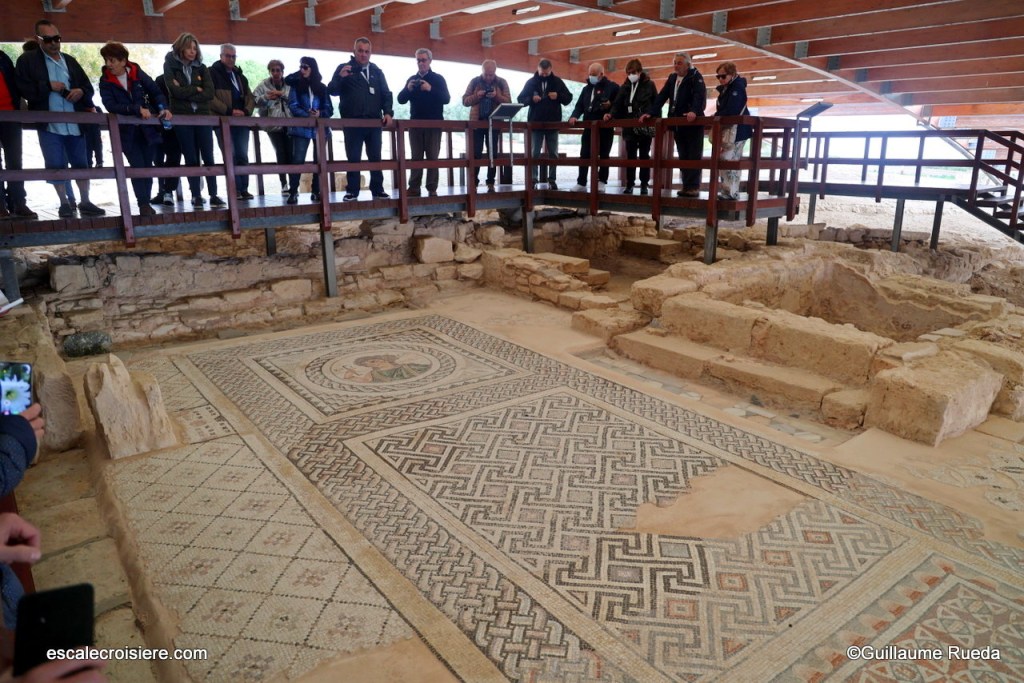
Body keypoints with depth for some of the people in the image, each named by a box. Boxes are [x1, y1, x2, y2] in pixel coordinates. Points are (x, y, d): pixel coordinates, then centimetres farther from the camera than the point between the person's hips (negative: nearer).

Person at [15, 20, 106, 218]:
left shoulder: (70, 60, 16)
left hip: (74, 124, 3)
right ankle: (64, 204, 8)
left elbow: (89, 87, 14)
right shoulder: (27, 60, 2)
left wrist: (81, 91, -8)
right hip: (49, 125, -3)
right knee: (56, 166, -1)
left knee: (81, 164, 5)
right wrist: (48, 86, -13)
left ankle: (85, 202, 13)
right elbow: (24, 89, -6)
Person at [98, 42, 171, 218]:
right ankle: (143, 204, -4)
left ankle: (146, 202, 16)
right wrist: (137, 109, -25)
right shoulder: (105, 81, -4)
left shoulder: (138, 74, 1)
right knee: (137, 167, -9)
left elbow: (155, 92, 7)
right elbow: (111, 106, -15)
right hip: (126, 131, -2)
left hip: (147, 129, 2)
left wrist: (163, 108, -13)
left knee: (147, 166, 6)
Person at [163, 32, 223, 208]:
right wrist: (196, 89, -2)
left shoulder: (201, 68, 11)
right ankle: (196, 196, 4)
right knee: (191, 159, 0)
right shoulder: (170, 66, 4)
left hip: (202, 116, 2)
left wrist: (186, 93, -9)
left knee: (208, 157, -1)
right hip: (182, 117, -2)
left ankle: (213, 195, 3)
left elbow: (209, 93, -3)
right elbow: (175, 91, -10)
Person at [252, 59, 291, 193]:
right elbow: (254, 101, -2)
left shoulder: (290, 84, 6)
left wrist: (282, 94, -18)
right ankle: (284, 183, 6)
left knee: (290, 154, -4)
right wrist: (266, 97, -18)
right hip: (273, 124, 0)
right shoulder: (263, 85, 5)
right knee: (280, 154, -3)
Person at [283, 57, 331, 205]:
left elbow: (329, 109, 5)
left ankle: (317, 191, 12)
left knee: (320, 160, 4)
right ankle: (293, 192, -8)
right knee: (297, 160, -9)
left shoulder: (321, 87, 11)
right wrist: (308, 116, -20)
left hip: (320, 129, 2)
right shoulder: (296, 85, 7)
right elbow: (293, 106, -4)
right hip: (301, 128, -2)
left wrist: (320, 114, -16)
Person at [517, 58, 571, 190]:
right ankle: (533, 179, 4)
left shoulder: (557, 82, 4)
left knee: (553, 154, 4)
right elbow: (520, 99, 2)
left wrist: (558, 96, -13)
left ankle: (551, 179, 11)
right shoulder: (531, 82, 2)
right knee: (534, 153, 0)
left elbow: (568, 98, 7)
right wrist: (531, 99, -17)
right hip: (535, 123, -1)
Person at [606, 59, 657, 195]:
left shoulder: (649, 85, 0)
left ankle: (644, 184, 10)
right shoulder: (625, 87, 8)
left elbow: (656, 104, 1)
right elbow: (618, 105, 4)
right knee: (630, 156, 3)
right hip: (630, 127, 2)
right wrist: (611, 115, -16)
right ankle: (629, 184, 7)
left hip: (646, 126, -2)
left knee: (644, 155, 4)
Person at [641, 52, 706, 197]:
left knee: (693, 156, -5)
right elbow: (662, 96, 13)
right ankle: (687, 185, 11)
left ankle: (693, 186, -5)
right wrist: (651, 113, 0)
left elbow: (700, 95, -21)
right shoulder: (672, 78, 16)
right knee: (683, 156, 8)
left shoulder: (696, 77, -5)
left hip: (693, 122, -7)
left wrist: (694, 111, -40)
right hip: (678, 123, 7)